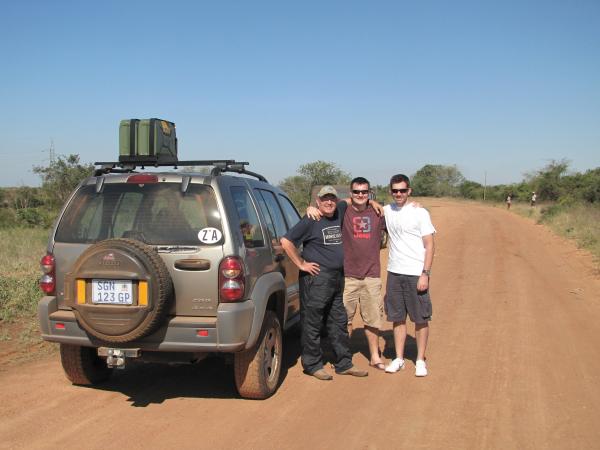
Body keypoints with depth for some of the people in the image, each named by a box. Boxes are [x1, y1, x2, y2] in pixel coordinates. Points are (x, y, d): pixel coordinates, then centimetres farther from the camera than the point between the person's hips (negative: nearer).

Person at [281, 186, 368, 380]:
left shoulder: (340, 212, 8)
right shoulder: (311, 220, -11)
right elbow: (286, 241, -14)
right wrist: (301, 264, -12)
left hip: (338, 277, 7)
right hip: (317, 278, -7)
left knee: (339, 322, 14)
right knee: (312, 322, 1)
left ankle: (344, 364, 23)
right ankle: (312, 365, 13)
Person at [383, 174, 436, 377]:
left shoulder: (420, 213, -5)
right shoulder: (386, 211, 6)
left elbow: (429, 245, -7)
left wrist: (425, 274, -14)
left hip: (416, 274, -4)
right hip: (394, 273, 4)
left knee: (421, 318, 4)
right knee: (397, 318, 11)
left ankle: (420, 360, 16)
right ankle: (399, 358, 21)